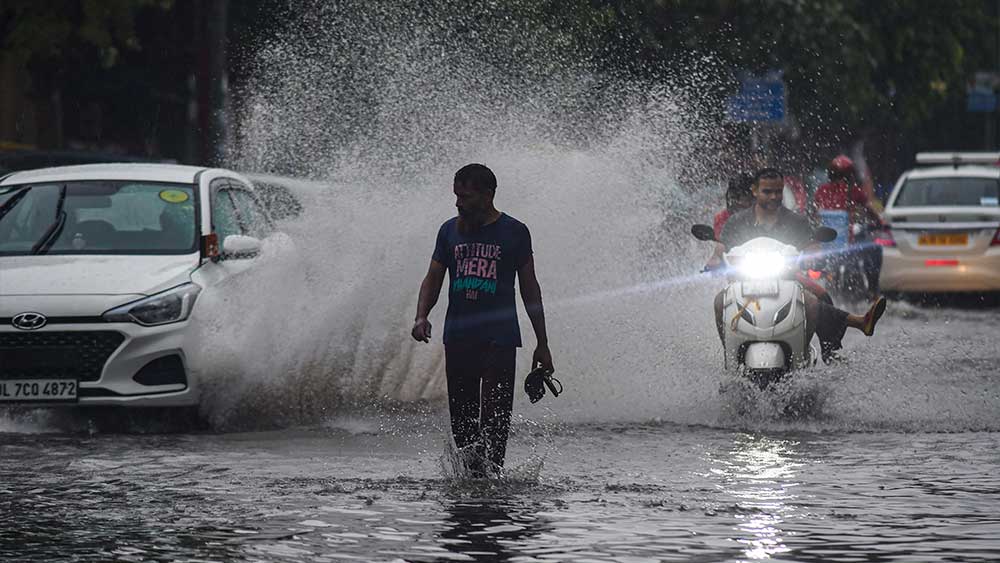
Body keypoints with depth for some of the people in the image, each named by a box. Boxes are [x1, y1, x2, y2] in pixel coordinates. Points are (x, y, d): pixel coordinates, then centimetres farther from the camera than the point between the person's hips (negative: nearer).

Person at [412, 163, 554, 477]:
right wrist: (421, 317, -9)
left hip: (499, 336, -3)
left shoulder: (514, 232, 3)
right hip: (458, 338, 3)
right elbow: (433, 279, 11)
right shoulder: (450, 231, 11)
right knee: (461, 416, 3)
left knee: (495, 415, -13)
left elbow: (529, 289, 8)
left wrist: (542, 344, 8)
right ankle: (471, 473, 12)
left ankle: (491, 469, -18)